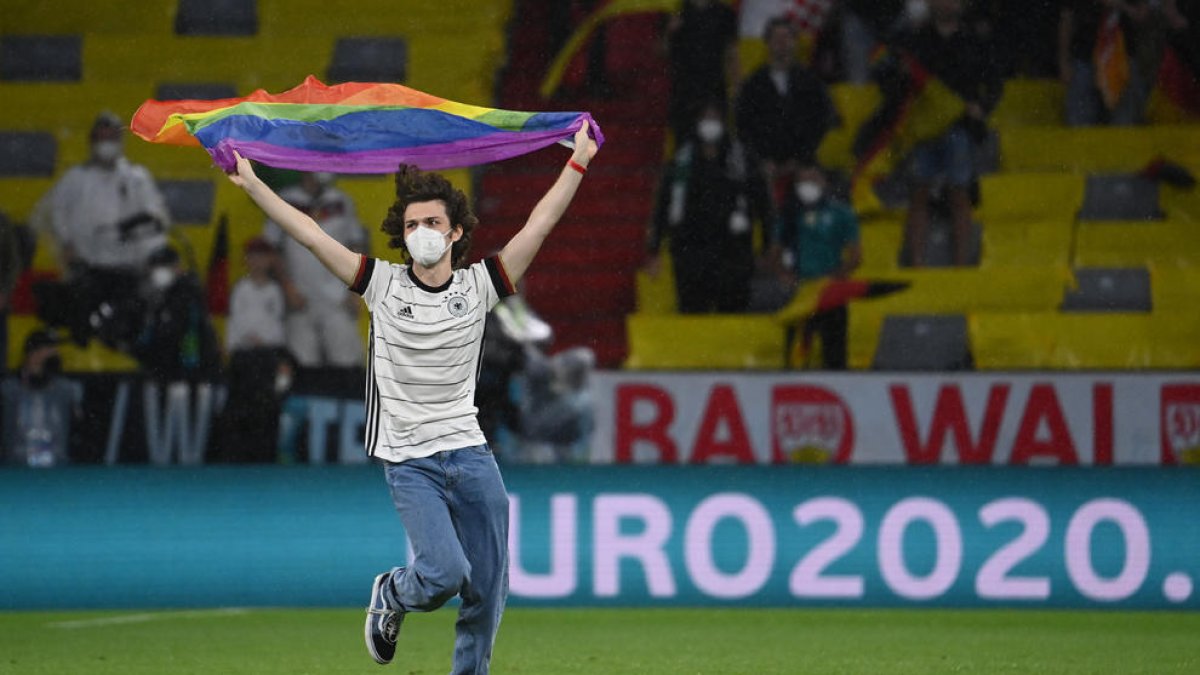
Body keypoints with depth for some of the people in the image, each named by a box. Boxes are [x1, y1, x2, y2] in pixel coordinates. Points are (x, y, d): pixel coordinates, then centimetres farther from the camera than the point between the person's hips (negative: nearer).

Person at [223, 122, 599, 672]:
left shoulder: (477, 286, 3)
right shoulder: (385, 285, 0)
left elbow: (538, 226, 3)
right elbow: (311, 235, -3)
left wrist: (578, 163, 1)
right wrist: (251, 184, -7)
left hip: (469, 454, 3)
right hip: (408, 462, -2)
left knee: (488, 588, 1)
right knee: (444, 573, -18)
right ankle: (391, 597, 15)